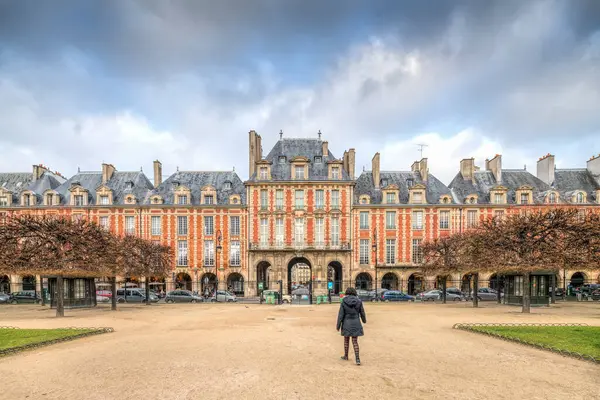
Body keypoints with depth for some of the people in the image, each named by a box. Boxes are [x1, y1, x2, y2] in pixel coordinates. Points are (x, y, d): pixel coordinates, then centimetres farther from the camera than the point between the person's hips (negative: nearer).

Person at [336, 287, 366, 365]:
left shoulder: (344, 302, -10)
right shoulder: (358, 301, -7)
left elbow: (341, 315, -10)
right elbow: (362, 313, 3)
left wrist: (338, 326, -2)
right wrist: (364, 320, 24)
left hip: (347, 324, -1)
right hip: (356, 323, 1)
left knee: (346, 340, 19)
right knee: (355, 341, 6)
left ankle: (346, 356, 34)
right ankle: (357, 359, -3)